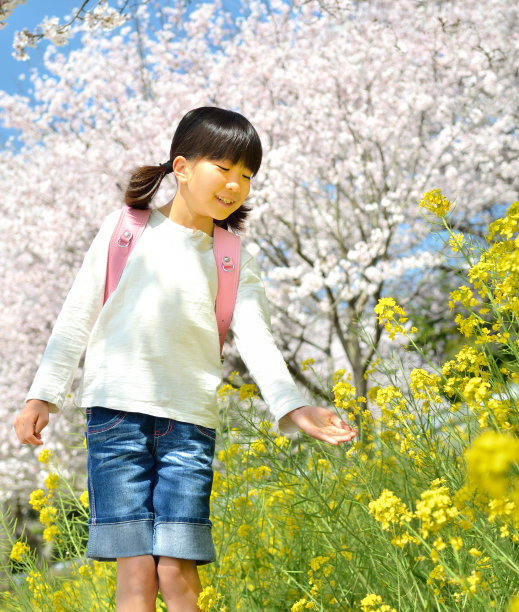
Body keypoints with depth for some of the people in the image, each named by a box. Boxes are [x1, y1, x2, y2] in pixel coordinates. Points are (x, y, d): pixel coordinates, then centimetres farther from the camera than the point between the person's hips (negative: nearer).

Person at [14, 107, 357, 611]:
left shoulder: (237, 260, 10)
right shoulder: (125, 228, 6)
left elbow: (256, 340, -2)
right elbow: (76, 318, 9)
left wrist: (294, 407, -18)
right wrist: (43, 395, 4)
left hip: (189, 419, 1)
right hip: (116, 408, -1)